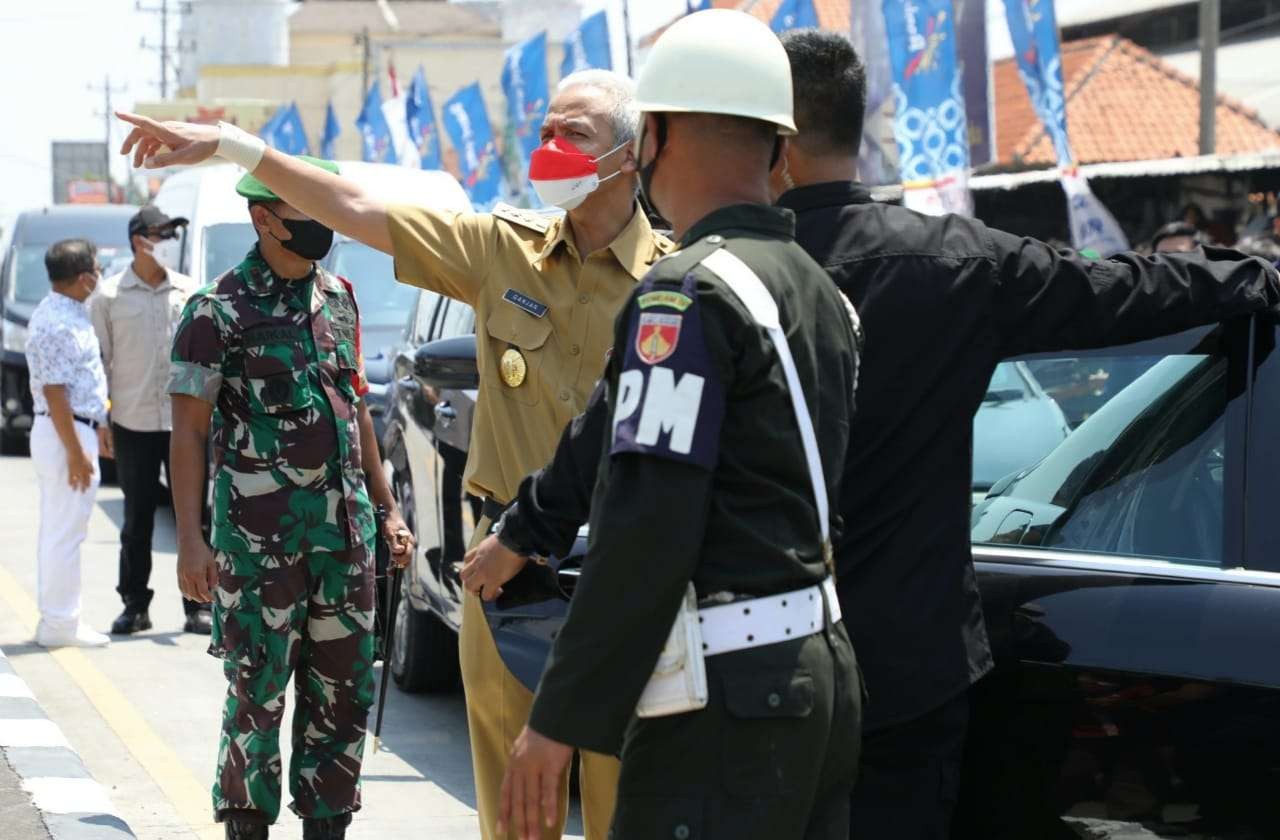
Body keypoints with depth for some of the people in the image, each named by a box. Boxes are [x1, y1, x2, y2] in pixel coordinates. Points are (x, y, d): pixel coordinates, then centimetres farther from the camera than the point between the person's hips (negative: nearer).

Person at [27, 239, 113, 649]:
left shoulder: (68, 314, 11)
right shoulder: (58, 324, -21)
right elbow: (54, 393, -23)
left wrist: (97, 427, 24)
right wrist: (76, 452, -22)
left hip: (77, 427, 11)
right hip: (66, 435, -11)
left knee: (58, 531, 15)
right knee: (64, 533, -5)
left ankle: (56, 616, 22)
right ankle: (60, 623, 0)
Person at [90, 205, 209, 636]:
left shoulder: (188, 291, 6)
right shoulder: (109, 297, -1)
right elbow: (98, 360, 1)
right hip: (133, 423, -1)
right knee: (137, 520, 5)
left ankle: (198, 606, 8)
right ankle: (135, 606, 15)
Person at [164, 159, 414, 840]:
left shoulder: (337, 297, 12)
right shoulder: (220, 310, -6)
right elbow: (189, 432, -7)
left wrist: (386, 508, 17)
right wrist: (190, 539, -14)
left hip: (343, 523, 6)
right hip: (258, 531, -6)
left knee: (343, 690, 8)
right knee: (258, 689, -1)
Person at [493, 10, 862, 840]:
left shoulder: (689, 293, -13)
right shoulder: (820, 291, 15)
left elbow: (644, 528, -19)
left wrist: (561, 717, -17)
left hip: (732, 694, -9)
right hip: (824, 669, 9)